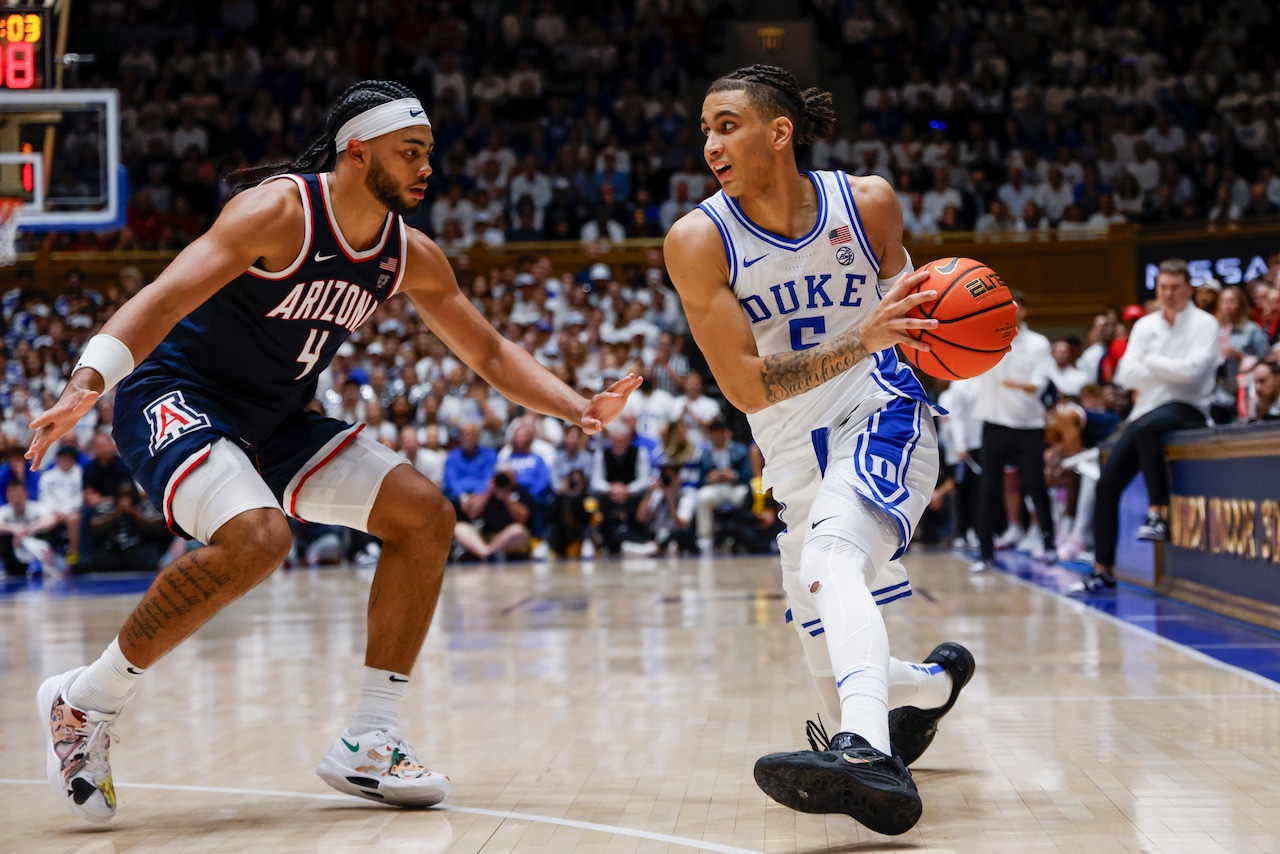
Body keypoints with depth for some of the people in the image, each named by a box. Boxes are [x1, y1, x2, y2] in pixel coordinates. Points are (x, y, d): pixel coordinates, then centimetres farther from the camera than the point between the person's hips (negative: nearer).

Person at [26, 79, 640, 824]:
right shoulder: (280, 212, -21)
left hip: (276, 419, 8)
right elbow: (164, 298, -31)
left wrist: (578, 409, -5)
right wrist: (86, 384, -46)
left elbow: (492, 353, 10)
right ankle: (85, 699, -15)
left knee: (425, 514, -2)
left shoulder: (411, 255, 0)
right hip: (179, 399, -8)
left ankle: (369, 744, 3)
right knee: (256, 538, -34)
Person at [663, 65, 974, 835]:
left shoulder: (869, 203, -7)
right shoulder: (698, 241, -13)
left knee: (830, 562, -36)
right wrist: (863, 340, -31)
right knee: (839, 682, 11)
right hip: (798, 459, 3)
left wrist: (943, 328, -12)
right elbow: (744, 384, -19)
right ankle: (933, 684, 46)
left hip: (883, 418, -3)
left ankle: (869, 756, -56)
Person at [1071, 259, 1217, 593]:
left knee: (1146, 428, -39)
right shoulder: (1145, 325, 11)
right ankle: (1103, 569, 3)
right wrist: (1171, 371, -11)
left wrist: (1152, 363, -6)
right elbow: (1126, 375, 0)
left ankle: (1159, 513, -26)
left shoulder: (1204, 324, -2)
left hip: (1186, 409, -6)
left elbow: (1193, 369, -18)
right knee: (1107, 482, -4)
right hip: (1146, 410, 6)